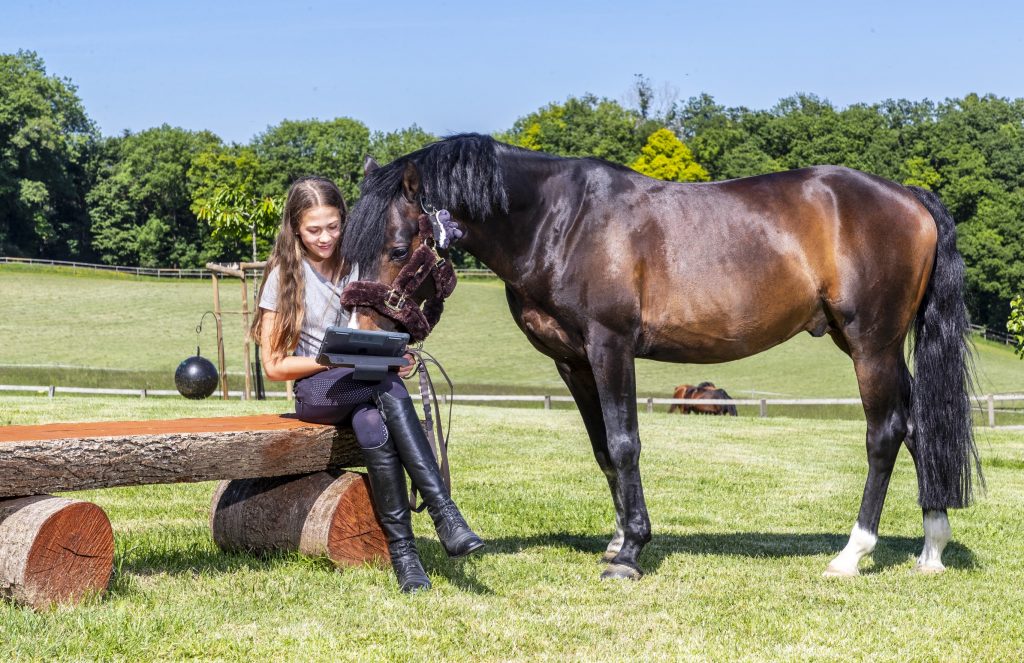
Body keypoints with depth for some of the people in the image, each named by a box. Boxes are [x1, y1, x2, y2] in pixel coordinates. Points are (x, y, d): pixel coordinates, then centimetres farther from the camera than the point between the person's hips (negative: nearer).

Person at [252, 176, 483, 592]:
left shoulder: (358, 268, 10)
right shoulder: (284, 277, 0)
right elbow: (275, 366, -3)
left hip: (366, 391, 3)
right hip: (315, 392, -3)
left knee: (372, 426, -36)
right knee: (386, 389, -35)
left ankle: (402, 548, -39)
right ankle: (442, 513, -42)